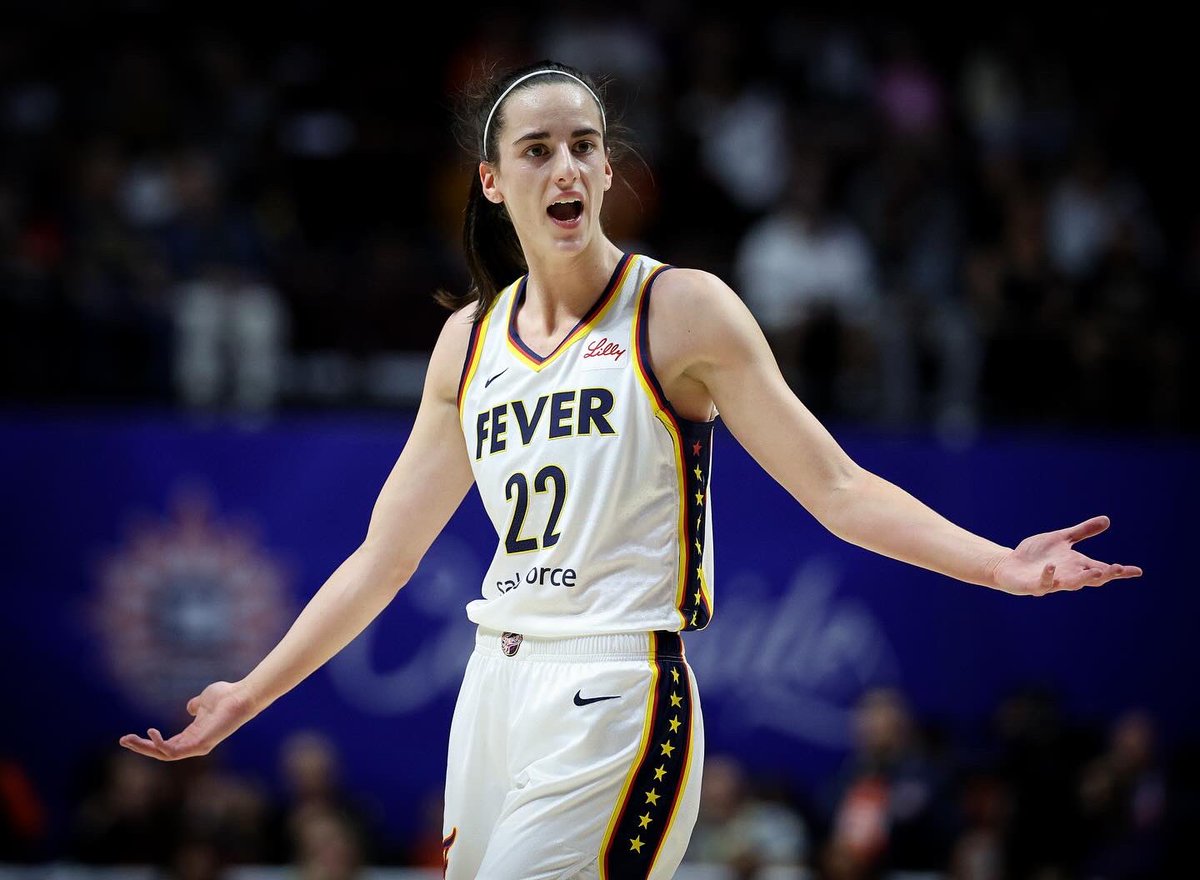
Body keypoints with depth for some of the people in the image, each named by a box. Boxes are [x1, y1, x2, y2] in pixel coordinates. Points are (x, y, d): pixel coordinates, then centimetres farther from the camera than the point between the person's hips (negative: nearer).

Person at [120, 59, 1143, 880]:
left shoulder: (680, 309, -4)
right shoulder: (470, 339, 11)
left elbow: (837, 489, -6)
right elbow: (383, 556, 18)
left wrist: (1002, 565, -19)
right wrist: (246, 697, 17)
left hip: (617, 693, -6)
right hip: (495, 690, 6)